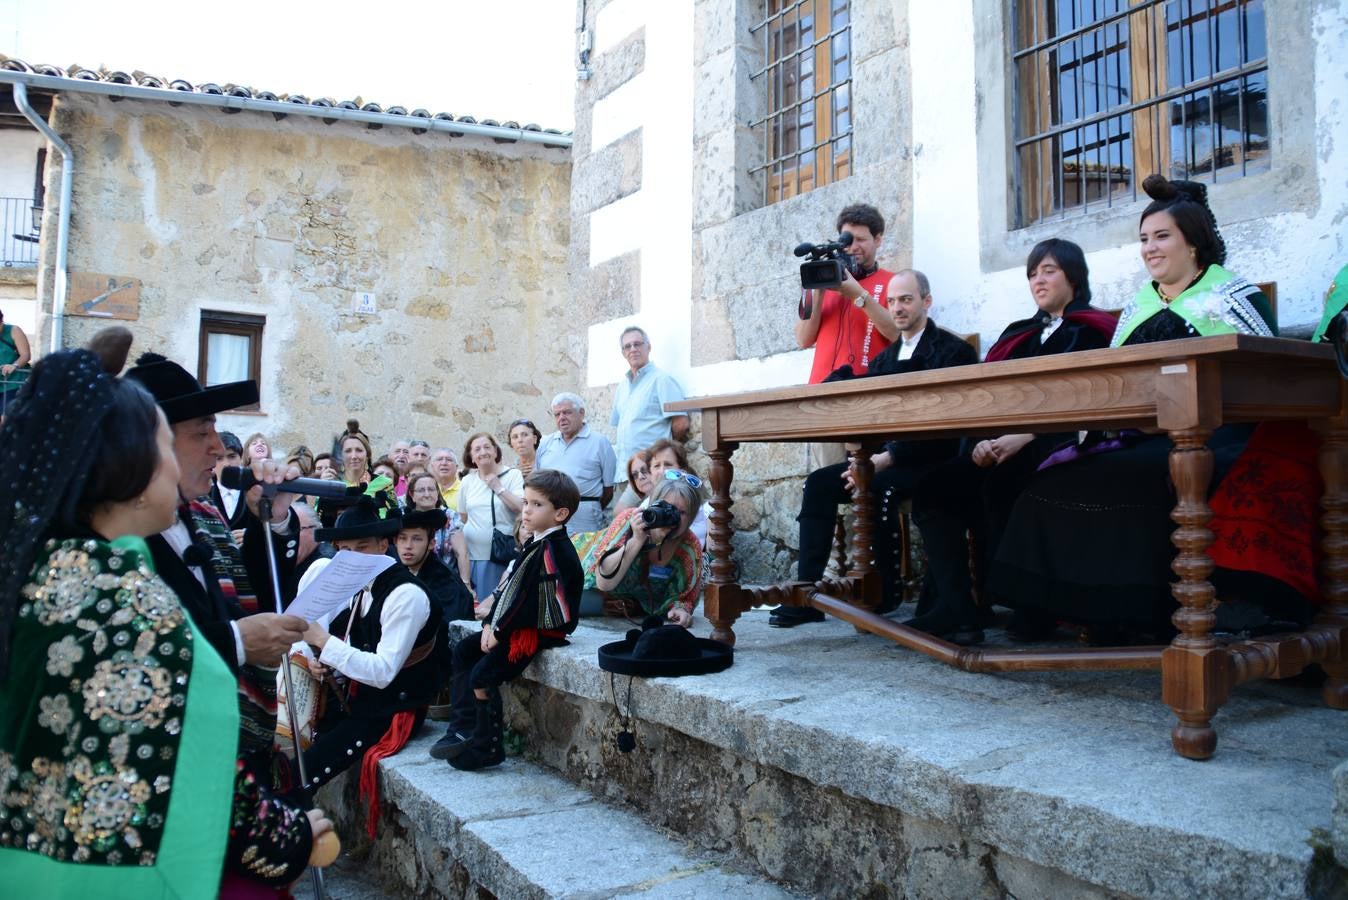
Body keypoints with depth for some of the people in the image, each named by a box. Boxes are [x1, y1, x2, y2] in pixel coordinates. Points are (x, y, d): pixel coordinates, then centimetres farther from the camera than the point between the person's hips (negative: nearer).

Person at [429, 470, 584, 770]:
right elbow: (510, 586, 13)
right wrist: (491, 623, 4)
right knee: (463, 650, 13)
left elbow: (532, 601, -23)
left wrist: (501, 630, -16)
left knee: (482, 675, -15)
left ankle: (486, 748, 2)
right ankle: (464, 728, 16)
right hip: (516, 626, 11)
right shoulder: (536, 544, 10)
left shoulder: (553, 550, -21)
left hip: (540, 630, -11)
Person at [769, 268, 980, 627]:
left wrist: (887, 458, -27)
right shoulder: (888, 356, 19)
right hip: (889, 458, 7)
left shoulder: (953, 350, -4)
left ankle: (883, 590, -15)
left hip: (931, 460, -7)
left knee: (877, 486, -33)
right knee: (820, 481, -14)